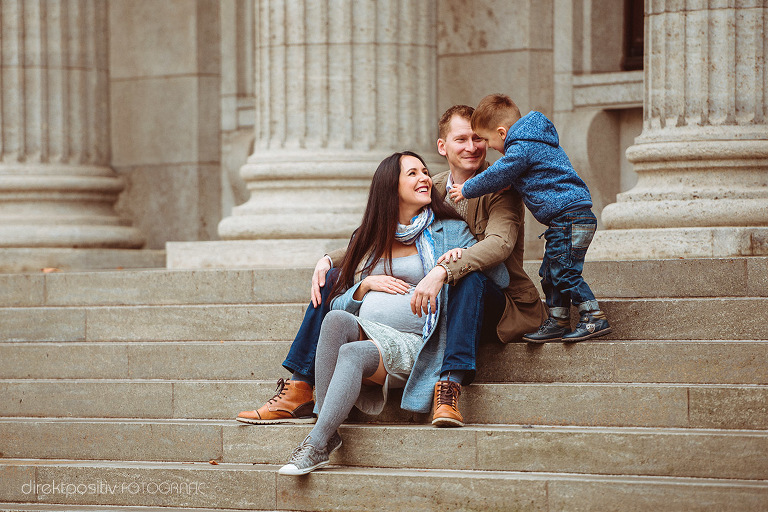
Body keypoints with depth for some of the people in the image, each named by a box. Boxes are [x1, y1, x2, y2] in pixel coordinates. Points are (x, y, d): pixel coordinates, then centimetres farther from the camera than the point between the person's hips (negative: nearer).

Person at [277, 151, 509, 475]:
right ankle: (328, 432, -35)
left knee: (352, 353, -34)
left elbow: (501, 278, 7)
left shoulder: (449, 231, 15)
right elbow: (338, 303, 22)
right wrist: (366, 285, 2)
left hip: (410, 345, -3)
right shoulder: (368, 240, 24)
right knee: (336, 320, -33)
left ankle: (317, 445, -37)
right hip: (363, 332, 3)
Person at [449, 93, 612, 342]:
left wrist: (466, 190, 6)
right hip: (567, 219, 11)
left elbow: (496, 176, -8)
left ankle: (595, 318, -11)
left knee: (565, 272, -11)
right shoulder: (535, 142, 20)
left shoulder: (521, 149, -13)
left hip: (569, 216, -11)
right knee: (551, 272, 13)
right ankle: (558, 321, 16)